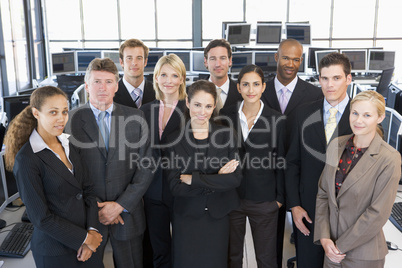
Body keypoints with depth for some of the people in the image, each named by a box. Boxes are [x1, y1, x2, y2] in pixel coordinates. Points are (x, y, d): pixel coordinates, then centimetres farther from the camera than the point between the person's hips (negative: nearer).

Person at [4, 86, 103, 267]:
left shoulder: (68, 144, 2)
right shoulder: (26, 160, -17)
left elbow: (87, 189, 3)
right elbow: (40, 217, -17)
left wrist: (92, 230, -8)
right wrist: (84, 238, -13)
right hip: (55, 252, -5)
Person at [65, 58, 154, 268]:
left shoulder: (135, 118, -1)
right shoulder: (71, 120, -5)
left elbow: (146, 167, -2)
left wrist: (120, 206, -9)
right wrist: (93, 207, -10)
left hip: (127, 213, 1)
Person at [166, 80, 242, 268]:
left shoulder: (226, 135, -3)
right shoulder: (175, 139, -5)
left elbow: (235, 178, -11)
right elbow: (176, 187, -11)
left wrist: (193, 179, -15)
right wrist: (217, 179, -15)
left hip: (218, 217, 1)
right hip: (186, 218, 0)